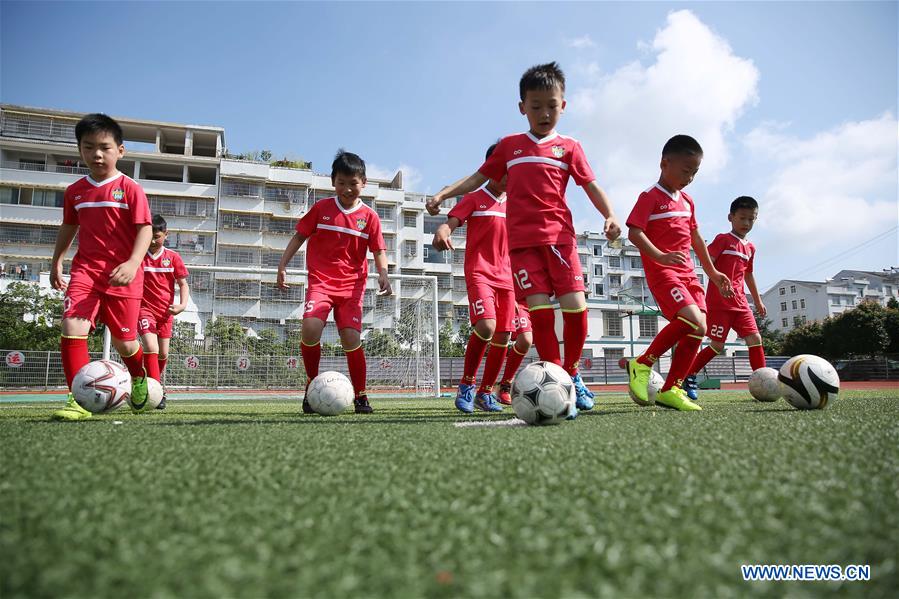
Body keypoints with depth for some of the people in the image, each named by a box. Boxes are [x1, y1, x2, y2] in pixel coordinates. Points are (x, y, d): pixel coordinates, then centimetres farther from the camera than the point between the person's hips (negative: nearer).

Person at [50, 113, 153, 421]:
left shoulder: (130, 188, -5)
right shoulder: (75, 191, 10)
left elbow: (144, 228, -10)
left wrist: (133, 263, -25)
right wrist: (56, 262, 28)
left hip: (121, 273, -3)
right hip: (85, 269, 4)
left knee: (123, 341, 5)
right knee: (72, 328, -18)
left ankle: (139, 378, 38)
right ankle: (79, 400, -12)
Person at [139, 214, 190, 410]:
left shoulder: (173, 257, 0)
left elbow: (183, 284, 3)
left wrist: (182, 304, -12)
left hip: (166, 311, 2)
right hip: (144, 308, -2)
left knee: (163, 353, 8)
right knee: (151, 347, -19)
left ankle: (158, 382, 33)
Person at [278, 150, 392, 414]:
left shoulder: (369, 216, 4)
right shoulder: (321, 208, 5)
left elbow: (378, 251, 5)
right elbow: (299, 236, 11)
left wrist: (383, 274, -14)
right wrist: (282, 265, 5)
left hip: (352, 285, 0)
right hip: (320, 280, 0)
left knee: (351, 338, -11)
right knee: (311, 328, -23)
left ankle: (360, 396, 9)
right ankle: (312, 385, 1)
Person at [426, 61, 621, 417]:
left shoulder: (568, 147, 12)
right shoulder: (509, 146, 17)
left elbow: (591, 185, 6)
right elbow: (478, 178, 19)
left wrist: (609, 215, -11)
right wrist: (442, 194, 8)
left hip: (558, 235, 0)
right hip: (521, 240, 0)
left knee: (575, 306, -10)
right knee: (539, 309, -10)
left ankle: (572, 374, 14)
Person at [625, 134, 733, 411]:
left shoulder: (687, 201, 19)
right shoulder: (650, 197, -5)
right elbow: (634, 232, -17)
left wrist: (712, 271, 28)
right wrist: (659, 256, -31)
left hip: (688, 274, 8)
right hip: (662, 273, -8)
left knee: (697, 331, -1)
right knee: (693, 321, -24)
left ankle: (671, 389, 6)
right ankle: (642, 365, -9)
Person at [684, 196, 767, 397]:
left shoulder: (750, 248, 17)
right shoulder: (723, 239, -3)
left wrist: (758, 301, 31)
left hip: (740, 302, 7)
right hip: (719, 301, -7)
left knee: (755, 338, -3)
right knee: (717, 345, -5)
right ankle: (688, 376, 7)